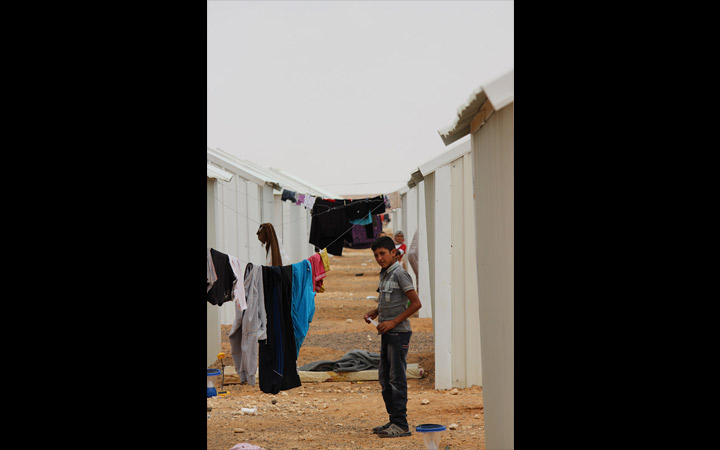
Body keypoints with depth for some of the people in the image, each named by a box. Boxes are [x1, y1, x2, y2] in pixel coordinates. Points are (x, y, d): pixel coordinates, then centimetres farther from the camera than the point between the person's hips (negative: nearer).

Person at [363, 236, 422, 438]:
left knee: (397, 378, -8)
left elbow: (416, 303, -16)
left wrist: (393, 322, -18)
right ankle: (394, 420, 19)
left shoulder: (400, 274, -12)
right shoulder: (384, 274, 14)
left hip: (398, 333, -9)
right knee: (384, 378, 12)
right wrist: (374, 312, 8)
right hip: (386, 333, 9)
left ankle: (400, 424, -4)